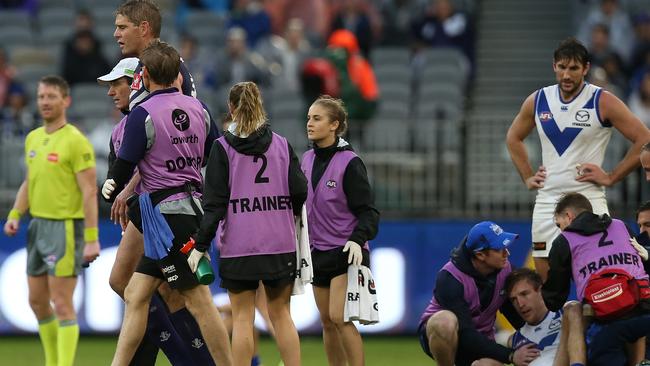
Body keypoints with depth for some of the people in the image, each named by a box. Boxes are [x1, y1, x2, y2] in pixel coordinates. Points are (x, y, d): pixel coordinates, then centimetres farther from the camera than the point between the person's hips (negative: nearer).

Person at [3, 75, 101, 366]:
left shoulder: (75, 141, -12)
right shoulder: (33, 138, 11)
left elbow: (89, 192, -14)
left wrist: (91, 238, -18)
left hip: (65, 227, -8)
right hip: (38, 225, 8)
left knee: (62, 304, -8)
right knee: (37, 301, 12)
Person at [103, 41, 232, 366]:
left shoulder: (142, 115, -13)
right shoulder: (197, 108, 7)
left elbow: (124, 166, -9)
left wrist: (113, 192, 13)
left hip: (165, 214, -8)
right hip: (191, 206, 8)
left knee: (198, 301, -5)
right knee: (135, 295, 10)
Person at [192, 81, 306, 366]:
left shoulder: (222, 148, -4)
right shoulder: (281, 144, 3)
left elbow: (214, 203, -8)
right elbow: (299, 191, 0)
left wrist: (200, 246, -6)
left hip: (237, 247, -2)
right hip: (280, 244, 2)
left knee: (242, 317, 2)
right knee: (281, 314, 10)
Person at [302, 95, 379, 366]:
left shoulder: (349, 163, -11)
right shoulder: (307, 160, 8)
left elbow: (368, 210, -12)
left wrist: (357, 239, -27)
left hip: (346, 252, -7)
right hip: (318, 251, 7)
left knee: (339, 317, -17)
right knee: (327, 322, 7)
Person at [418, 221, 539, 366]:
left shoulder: (505, 270, -10)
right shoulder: (450, 278, -27)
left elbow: (517, 316, 2)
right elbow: (465, 333, -31)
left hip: (480, 339, 3)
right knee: (446, 321, -40)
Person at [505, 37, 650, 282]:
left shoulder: (603, 102, -6)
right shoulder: (538, 101, 7)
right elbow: (514, 138, 25)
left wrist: (611, 177, -8)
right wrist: (527, 177, 14)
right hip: (547, 201, 4)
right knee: (545, 281, 4)